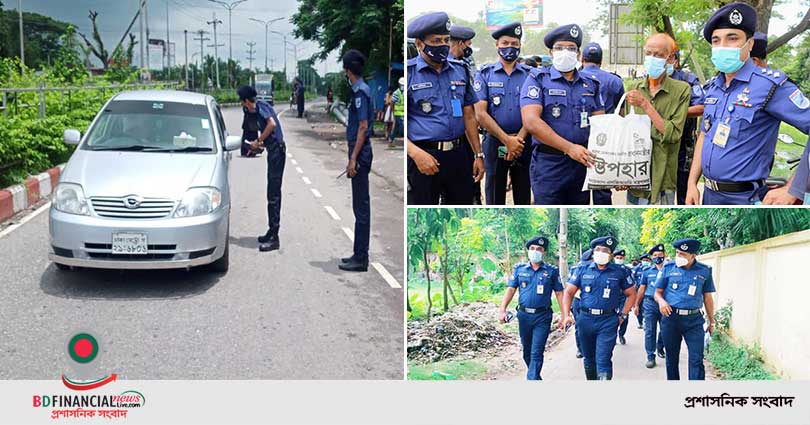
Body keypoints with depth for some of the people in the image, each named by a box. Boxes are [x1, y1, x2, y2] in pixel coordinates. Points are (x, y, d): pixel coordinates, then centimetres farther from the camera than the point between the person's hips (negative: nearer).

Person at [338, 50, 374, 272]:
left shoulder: (360, 91, -15)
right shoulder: (361, 89, 15)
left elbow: (363, 127, -20)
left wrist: (353, 159, -21)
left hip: (360, 153, -10)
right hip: (360, 151, 10)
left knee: (360, 206, -6)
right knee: (361, 205, 12)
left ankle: (360, 258, -1)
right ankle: (360, 254, 19)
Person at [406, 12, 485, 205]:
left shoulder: (460, 70, 10)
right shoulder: (409, 73, -6)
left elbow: (469, 115, 16)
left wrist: (478, 154, 12)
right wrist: (415, 153, -23)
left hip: (457, 154, 5)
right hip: (423, 156, -5)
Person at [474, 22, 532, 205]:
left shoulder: (529, 74, 6)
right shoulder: (485, 74, 2)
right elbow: (480, 114, -6)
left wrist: (519, 139, -14)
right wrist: (507, 140, -13)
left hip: (523, 144, 1)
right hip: (495, 143, -1)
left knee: (523, 197, 8)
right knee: (495, 198, 6)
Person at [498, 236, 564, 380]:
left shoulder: (552, 271, 0)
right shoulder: (519, 269, 5)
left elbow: (559, 293, 2)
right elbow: (510, 289, 1)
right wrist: (502, 309, -11)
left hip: (542, 317, -3)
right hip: (523, 315, 3)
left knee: (536, 353, -9)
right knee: (527, 352, 14)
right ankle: (536, 377, 33)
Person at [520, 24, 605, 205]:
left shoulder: (590, 84, 13)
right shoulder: (538, 79, -3)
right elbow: (531, 121, -15)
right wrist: (569, 147, -20)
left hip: (582, 163, 5)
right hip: (549, 164, -5)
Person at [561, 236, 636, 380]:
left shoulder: (620, 272, 1)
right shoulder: (583, 270, 5)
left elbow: (631, 294, 11)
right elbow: (568, 292, 6)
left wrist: (622, 315, 2)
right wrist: (566, 315, -6)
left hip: (608, 321, -3)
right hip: (585, 320, 3)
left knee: (603, 361, -10)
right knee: (589, 359, 15)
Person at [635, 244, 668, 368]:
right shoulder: (647, 271, 5)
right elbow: (642, 289, 10)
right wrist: (637, 304, 9)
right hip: (650, 303, -1)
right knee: (650, 331, -3)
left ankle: (660, 348, 39)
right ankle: (650, 357, 1)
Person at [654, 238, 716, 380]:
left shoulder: (704, 271, 3)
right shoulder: (668, 268, 1)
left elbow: (707, 297, 10)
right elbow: (657, 292, 7)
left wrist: (712, 322, 12)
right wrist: (661, 300, -16)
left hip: (694, 320, -1)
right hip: (670, 317, 1)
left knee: (696, 360, -7)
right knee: (672, 358, 11)